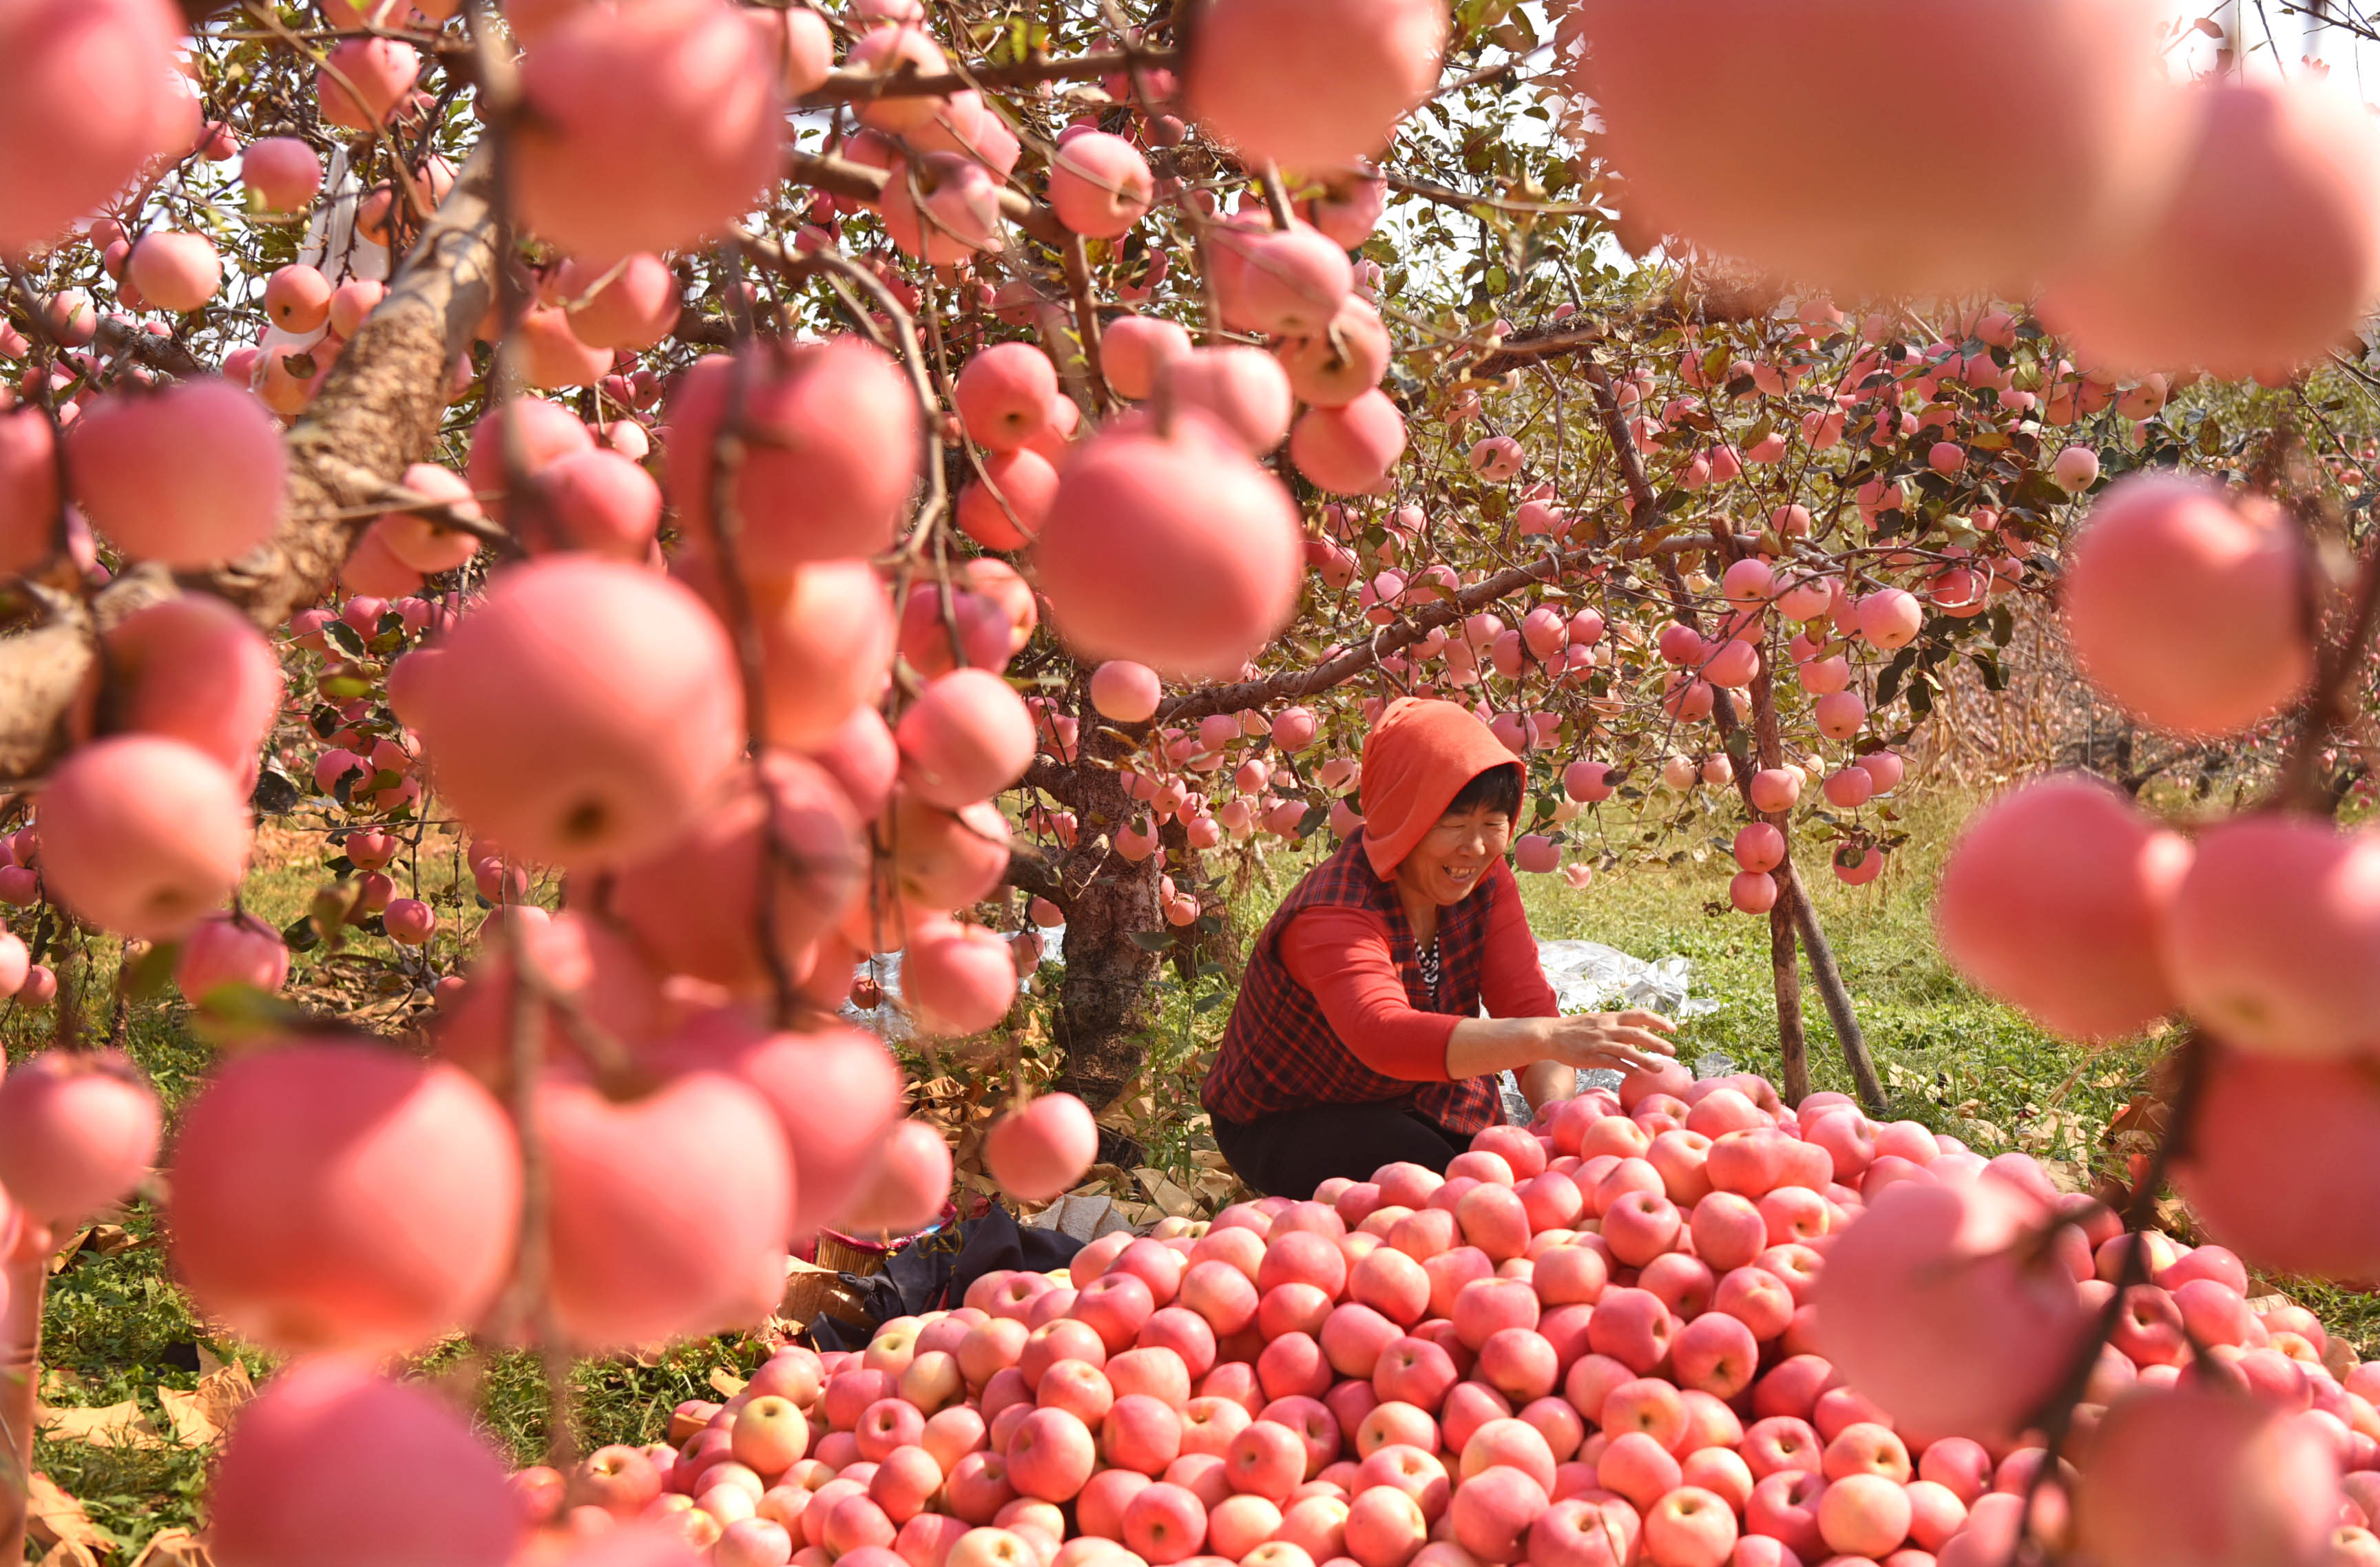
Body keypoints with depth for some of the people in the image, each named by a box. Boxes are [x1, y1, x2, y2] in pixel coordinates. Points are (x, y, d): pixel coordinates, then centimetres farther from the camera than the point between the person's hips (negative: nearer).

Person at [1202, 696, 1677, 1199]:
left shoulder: (1485, 882, -10)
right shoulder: (1333, 915, -33)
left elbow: (1526, 1004, -17)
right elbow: (1384, 1036, -52)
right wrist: (1549, 1036, -65)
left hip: (1420, 1102, 6)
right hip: (1286, 1125, -6)